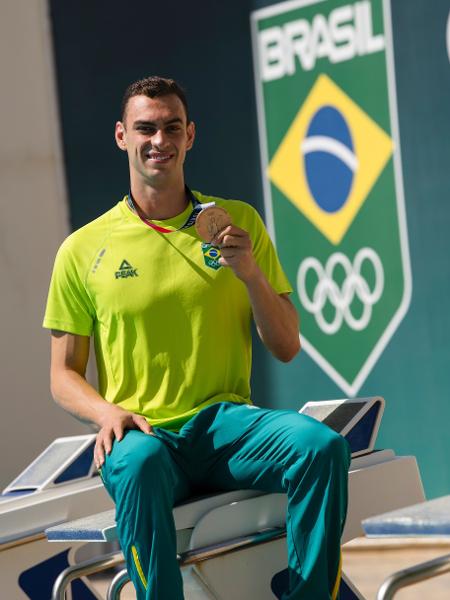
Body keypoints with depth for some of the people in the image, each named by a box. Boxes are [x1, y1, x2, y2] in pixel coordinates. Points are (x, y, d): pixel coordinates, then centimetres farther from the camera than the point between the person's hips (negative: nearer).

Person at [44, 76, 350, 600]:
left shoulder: (238, 223, 11)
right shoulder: (83, 250, 8)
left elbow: (286, 348, 9)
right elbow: (63, 376, 11)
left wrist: (251, 274, -9)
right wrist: (108, 413, -11)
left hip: (226, 421, 2)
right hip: (143, 433, -1)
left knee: (322, 444, -29)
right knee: (136, 466, -38)